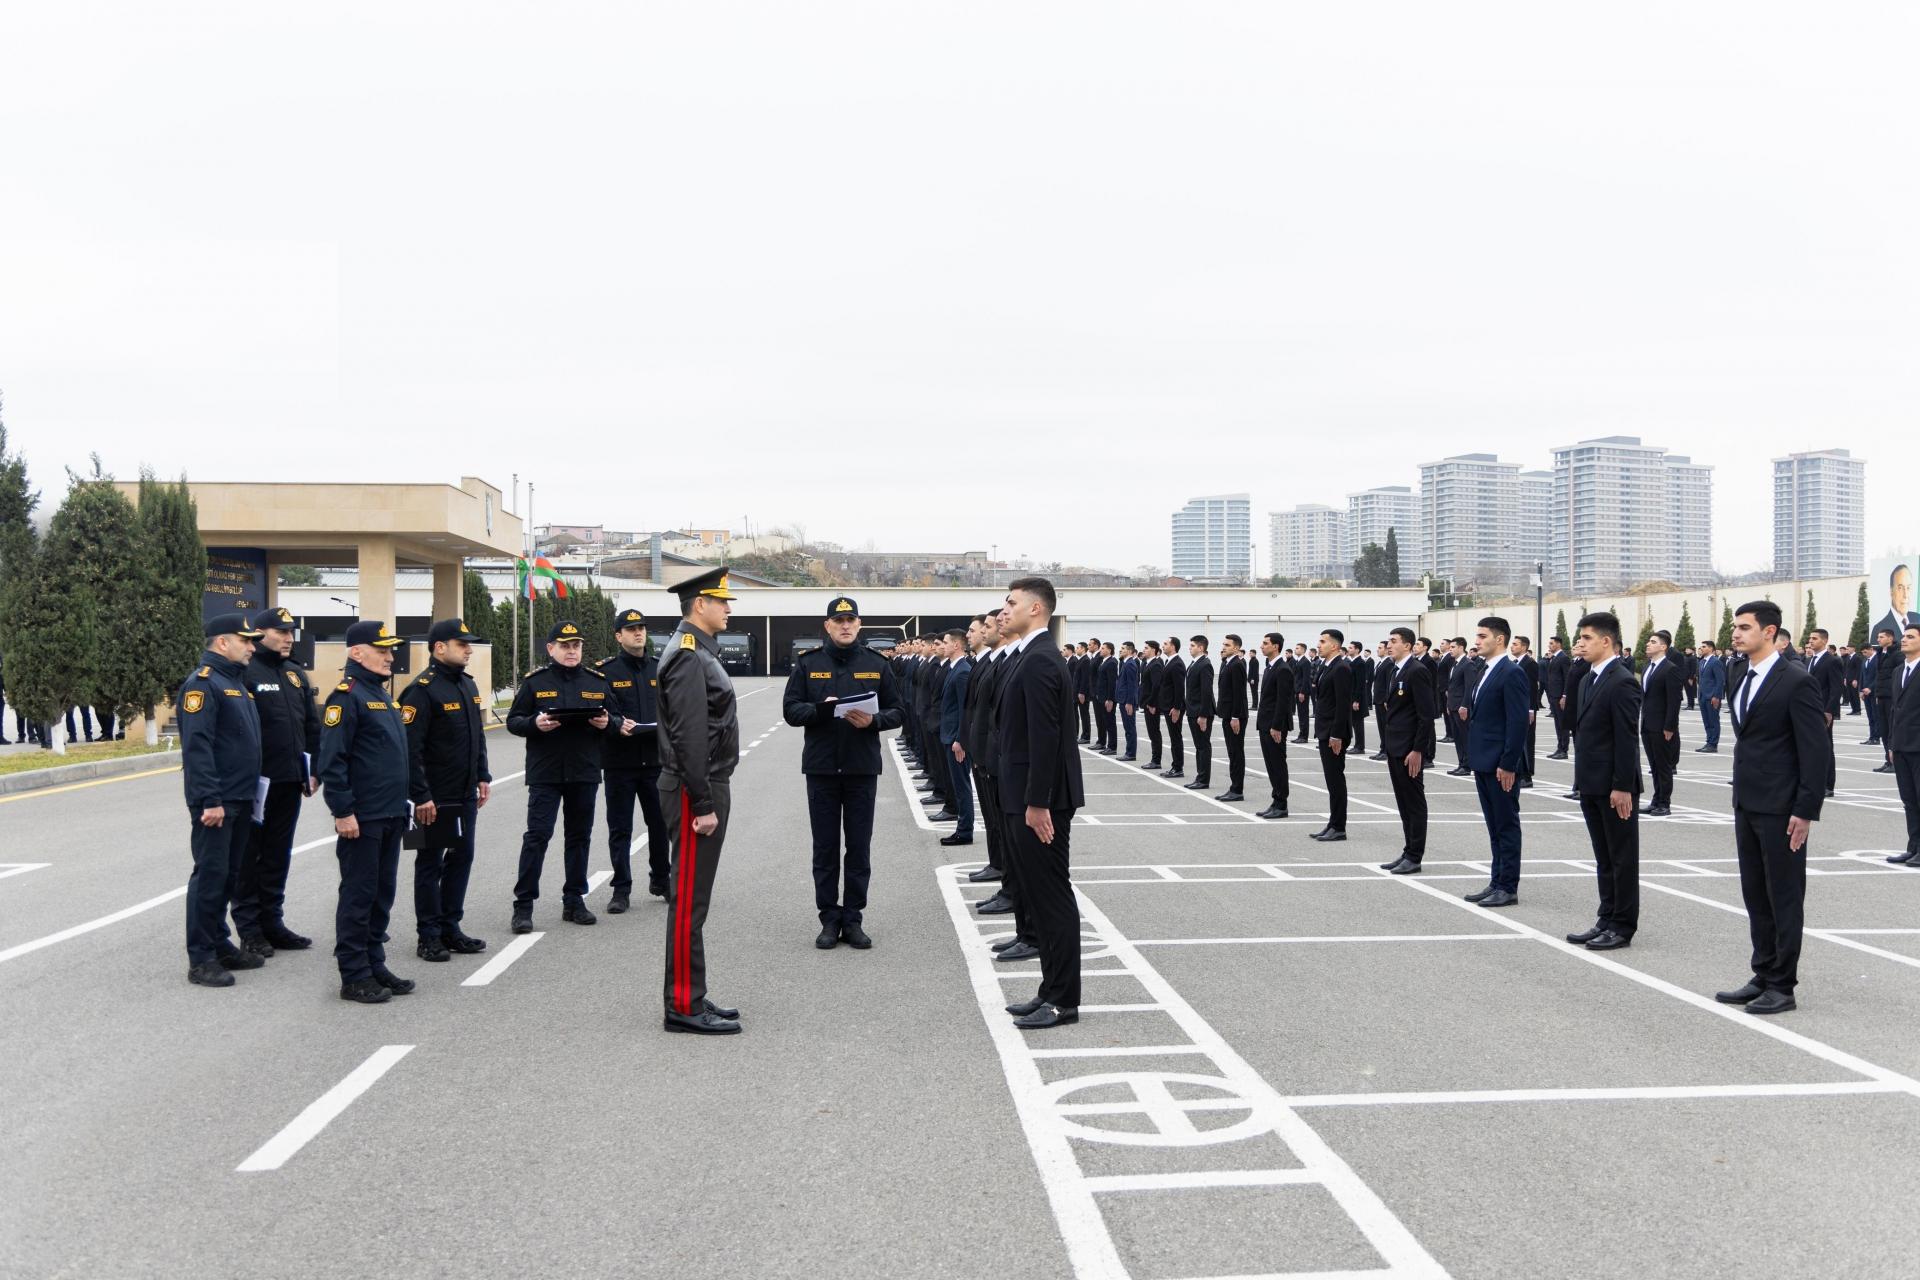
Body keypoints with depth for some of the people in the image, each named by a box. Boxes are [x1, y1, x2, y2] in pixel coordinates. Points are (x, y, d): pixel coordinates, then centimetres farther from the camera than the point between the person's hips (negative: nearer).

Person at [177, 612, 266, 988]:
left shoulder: (237, 682, 17)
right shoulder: (203, 683, -13)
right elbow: (196, 746, -20)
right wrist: (210, 800, -24)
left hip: (240, 800, 9)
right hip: (216, 802, -9)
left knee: (229, 876, 15)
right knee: (210, 875, -5)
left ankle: (220, 944, 25)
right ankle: (201, 960, 1)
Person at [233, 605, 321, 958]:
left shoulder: (296, 674, 15)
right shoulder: (246, 672, -9)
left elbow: (312, 726, 18)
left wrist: (313, 770, 13)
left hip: (289, 782, 7)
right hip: (256, 782, -7)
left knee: (278, 854, 13)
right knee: (249, 855, 3)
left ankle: (272, 921, 22)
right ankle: (248, 928, 10)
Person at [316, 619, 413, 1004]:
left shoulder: (382, 695, 17)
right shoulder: (346, 695, -12)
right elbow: (331, 760, -18)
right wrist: (343, 812, -20)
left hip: (391, 816, 9)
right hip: (361, 818, -9)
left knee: (382, 895, 14)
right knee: (358, 896, -2)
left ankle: (375, 965, 23)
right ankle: (354, 978, 5)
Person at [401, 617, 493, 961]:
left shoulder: (468, 685, 12)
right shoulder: (422, 690, -16)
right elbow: (410, 747, -20)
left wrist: (483, 777, 16)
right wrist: (421, 796, -21)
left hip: (466, 795, 8)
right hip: (435, 799, -8)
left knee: (462, 858, 13)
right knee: (431, 865, 3)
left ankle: (450, 928, 24)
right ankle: (429, 936, 11)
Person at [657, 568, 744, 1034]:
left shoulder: (698, 651, 16)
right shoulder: (688, 657, -16)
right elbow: (689, 738, -22)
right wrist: (703, 804, -22)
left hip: (707, 786, 10)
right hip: (697, 790, -10)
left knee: (694, 897, 14)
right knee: (689, 900, -5)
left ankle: (692, 998, 21)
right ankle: (683, 1007, 1)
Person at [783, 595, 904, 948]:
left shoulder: (876, 664, 5)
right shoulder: (808, 664, 3)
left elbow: (896, 712, 5)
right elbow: (790, 709, -1)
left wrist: (874, 720, -15)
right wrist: (819, 709, -19)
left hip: (862, 767, 1)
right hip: (821, 767, 0)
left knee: (859, 847, 6)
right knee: (825, 847, 5)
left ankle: (853, 918, 15)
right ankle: (829, 918, 14)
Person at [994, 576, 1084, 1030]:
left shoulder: (1038, 662, -17)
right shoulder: (1035, 657, 14)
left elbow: (1045, 737, -22)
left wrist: (1037, 803, -22)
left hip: (1041, 801, -10)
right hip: (1032, 797, 10)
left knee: (1052, 897, -3)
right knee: (1044, 895, 14)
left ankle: (1062, 1001, 5)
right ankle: (1053, 990, 23)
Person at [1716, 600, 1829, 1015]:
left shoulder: (1796, 681, -12)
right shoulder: (1743, 681, 12)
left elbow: (1815, 750, -14)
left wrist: (1806, 810, -17)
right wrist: (1740, 804, 15)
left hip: (1780, 809, -8)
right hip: (1747, 806, 8)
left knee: (1785, 898, 1)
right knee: (1756, 897, 13)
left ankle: (1782, 986, 8)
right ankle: (1764, 977, 22)